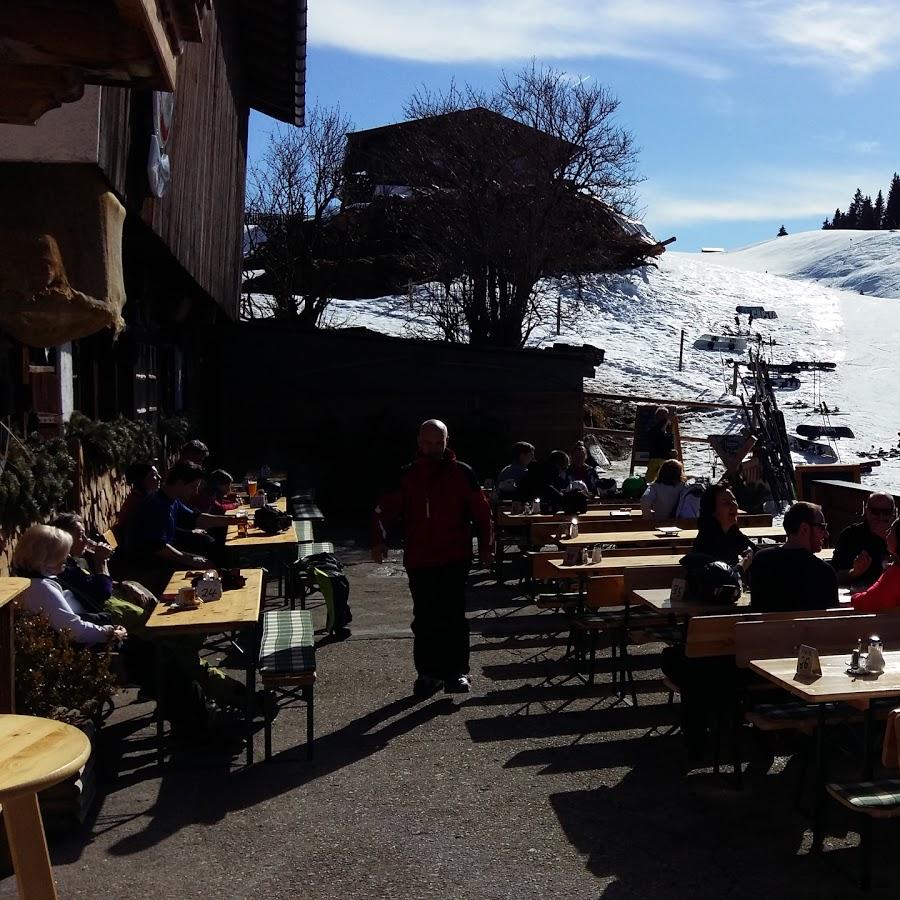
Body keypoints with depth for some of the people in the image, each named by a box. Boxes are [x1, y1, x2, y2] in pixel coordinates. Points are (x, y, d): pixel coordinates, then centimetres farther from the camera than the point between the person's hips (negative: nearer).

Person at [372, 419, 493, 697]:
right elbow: (385, 510, 0)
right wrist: (378, 539, -15)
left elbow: (481, 511, 2)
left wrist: (486, 547, -1)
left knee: (454, 617, -2)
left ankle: (457, 673, 8)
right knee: (424, 619, 9)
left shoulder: (462, 473, 1)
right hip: (419, 561, 2)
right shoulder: (407, 476, 6)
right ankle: (428, 673, 19)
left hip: (454, 559, -2)